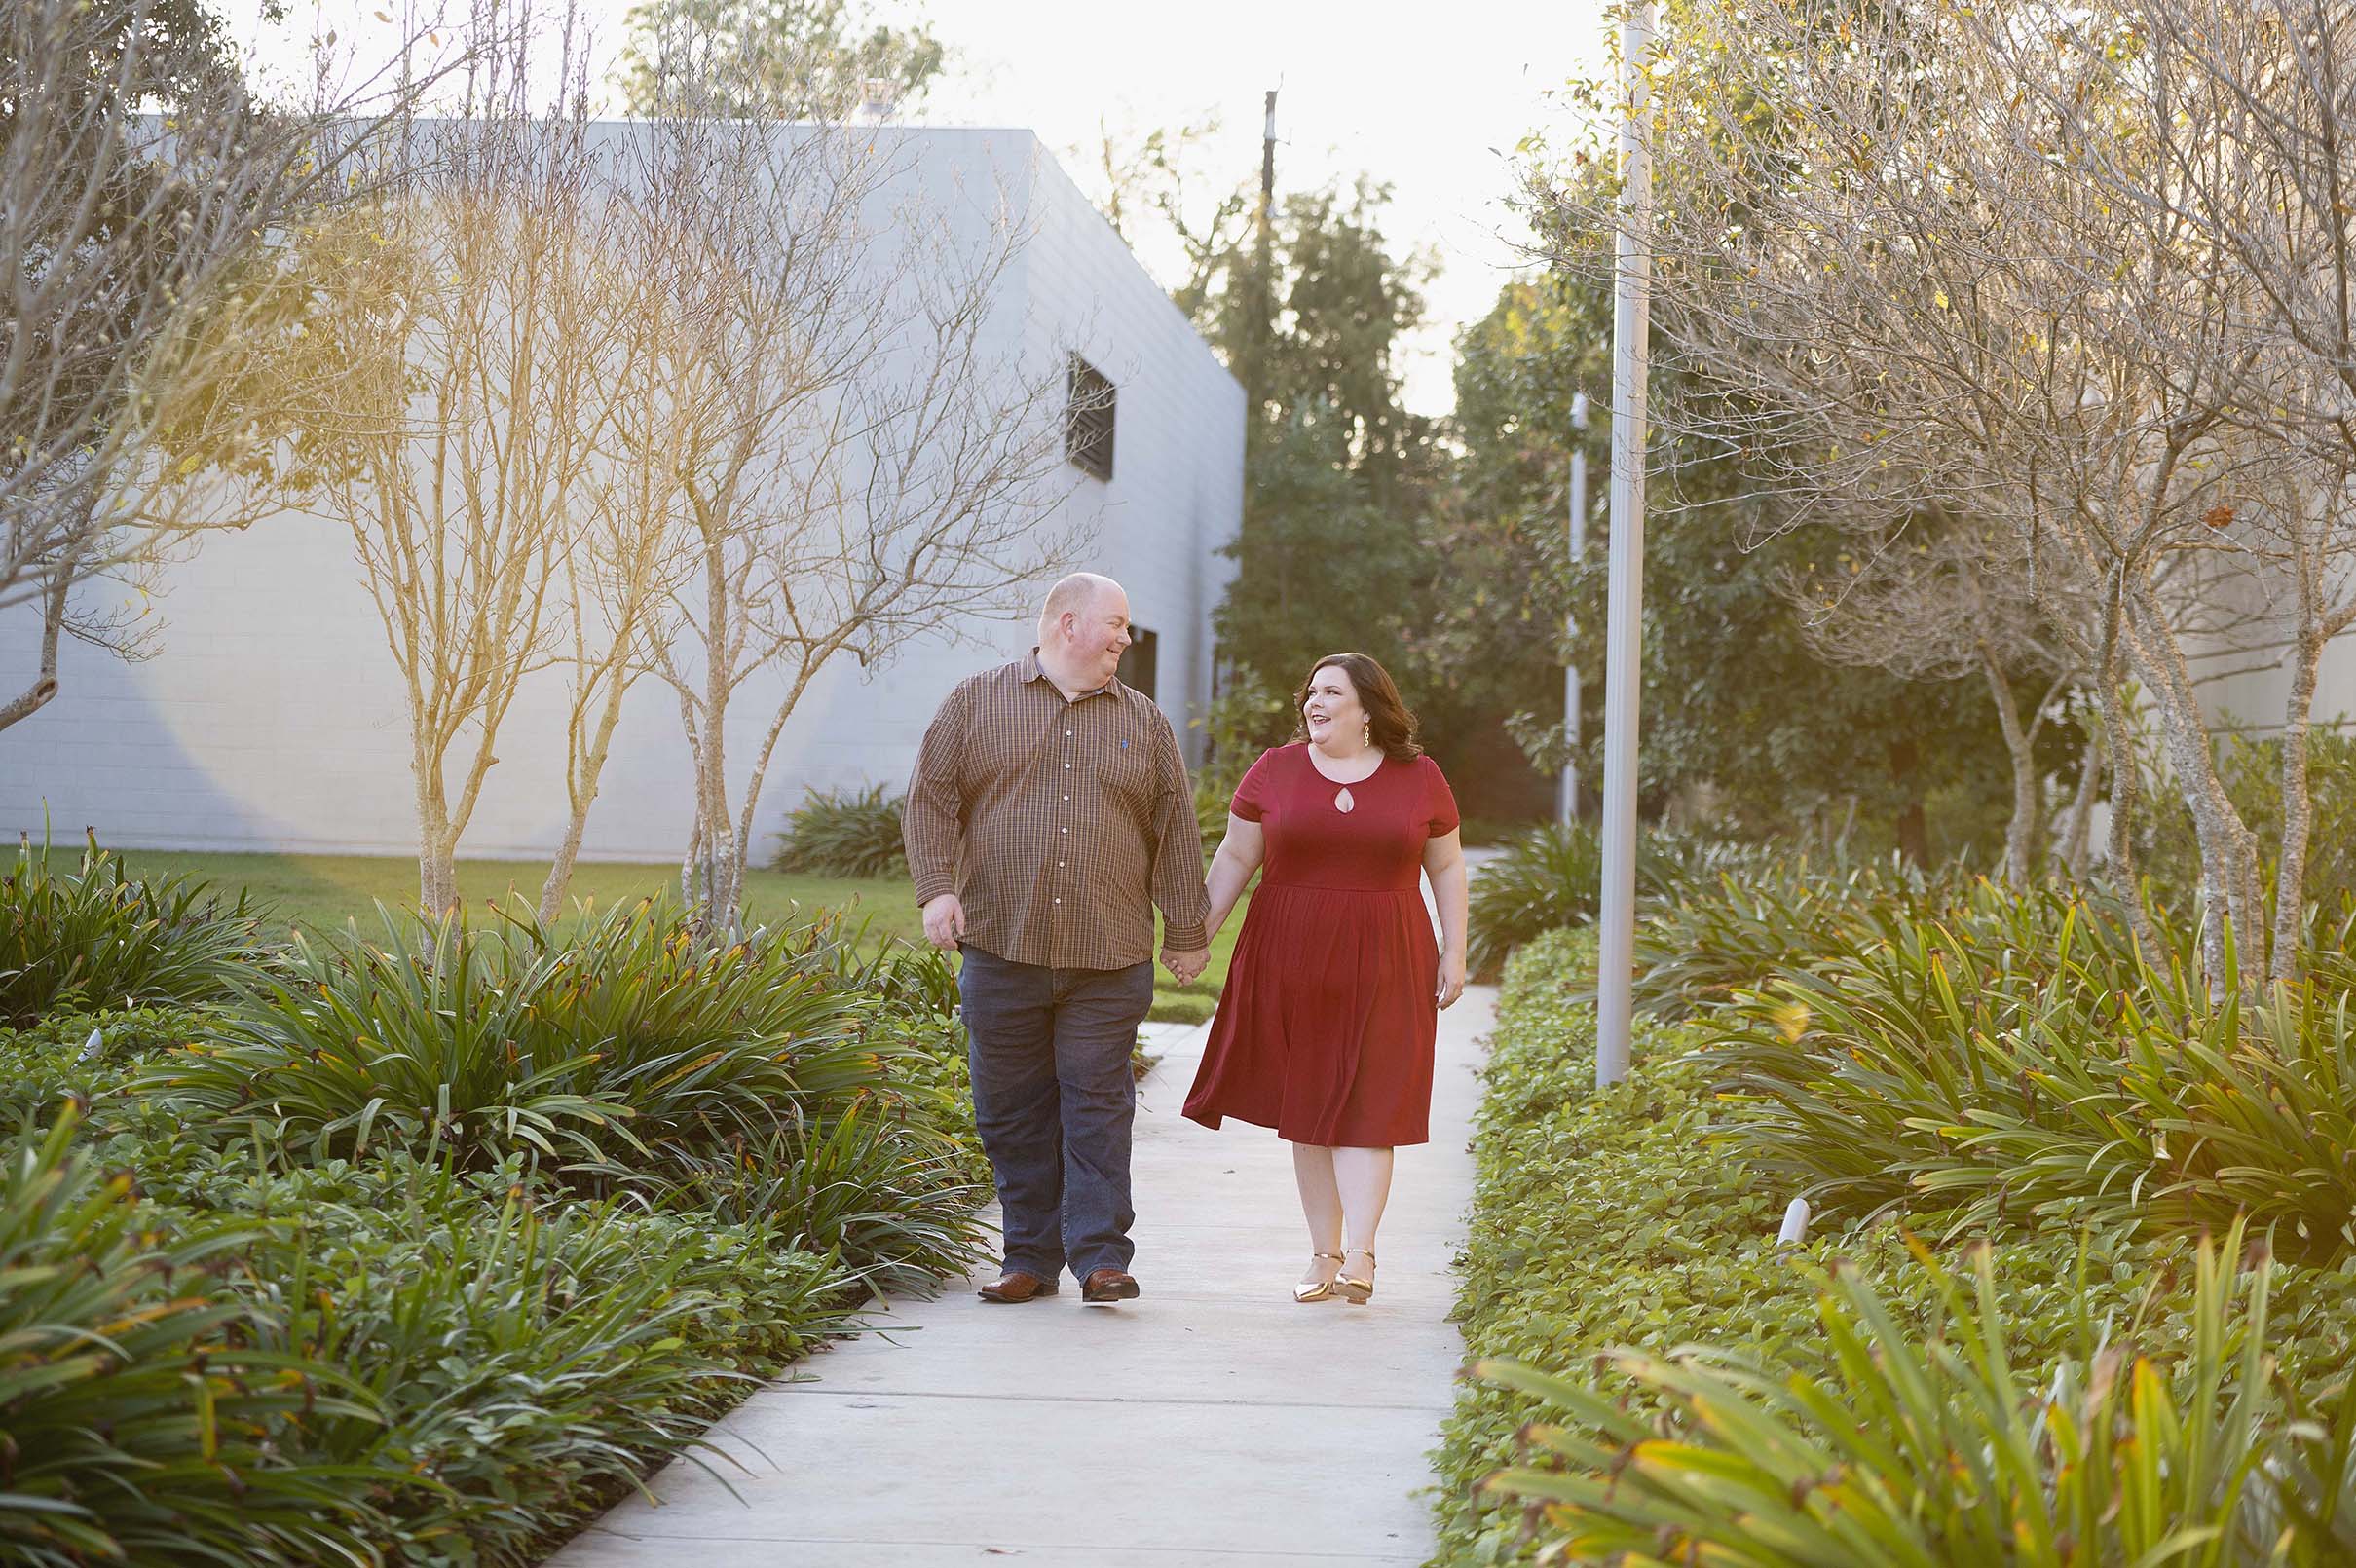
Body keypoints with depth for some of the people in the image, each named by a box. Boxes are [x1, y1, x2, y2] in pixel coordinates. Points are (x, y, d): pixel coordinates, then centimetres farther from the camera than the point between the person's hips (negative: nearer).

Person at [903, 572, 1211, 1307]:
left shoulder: (1143, 721, 13)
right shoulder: (976, 703, 7)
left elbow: (1176, 832, 13)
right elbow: (931, 799, 3)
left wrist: (1186, 935, 11)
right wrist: (937, 889, -11)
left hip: (1109, 957, 0)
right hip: (1001, 948, 0)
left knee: (1098, 1106, -3)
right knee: (1013, 1111, 5)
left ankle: (1102, 1258, 1)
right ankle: (1030, 1258, 14)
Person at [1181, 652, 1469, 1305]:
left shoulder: (1419, 778, 3)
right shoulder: (1274, 771, 4)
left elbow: (1446, 867, 9)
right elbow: (1234, 858, 7)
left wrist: (1454, 952, 3)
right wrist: (1200, 931, 0)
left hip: (1382, 966, -1)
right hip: (1291, 962, 2)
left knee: (1365, 1107, -7)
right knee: (1307, 1106, 5)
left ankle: (1359, 1256, -11)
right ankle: (1324, 1255, 13)